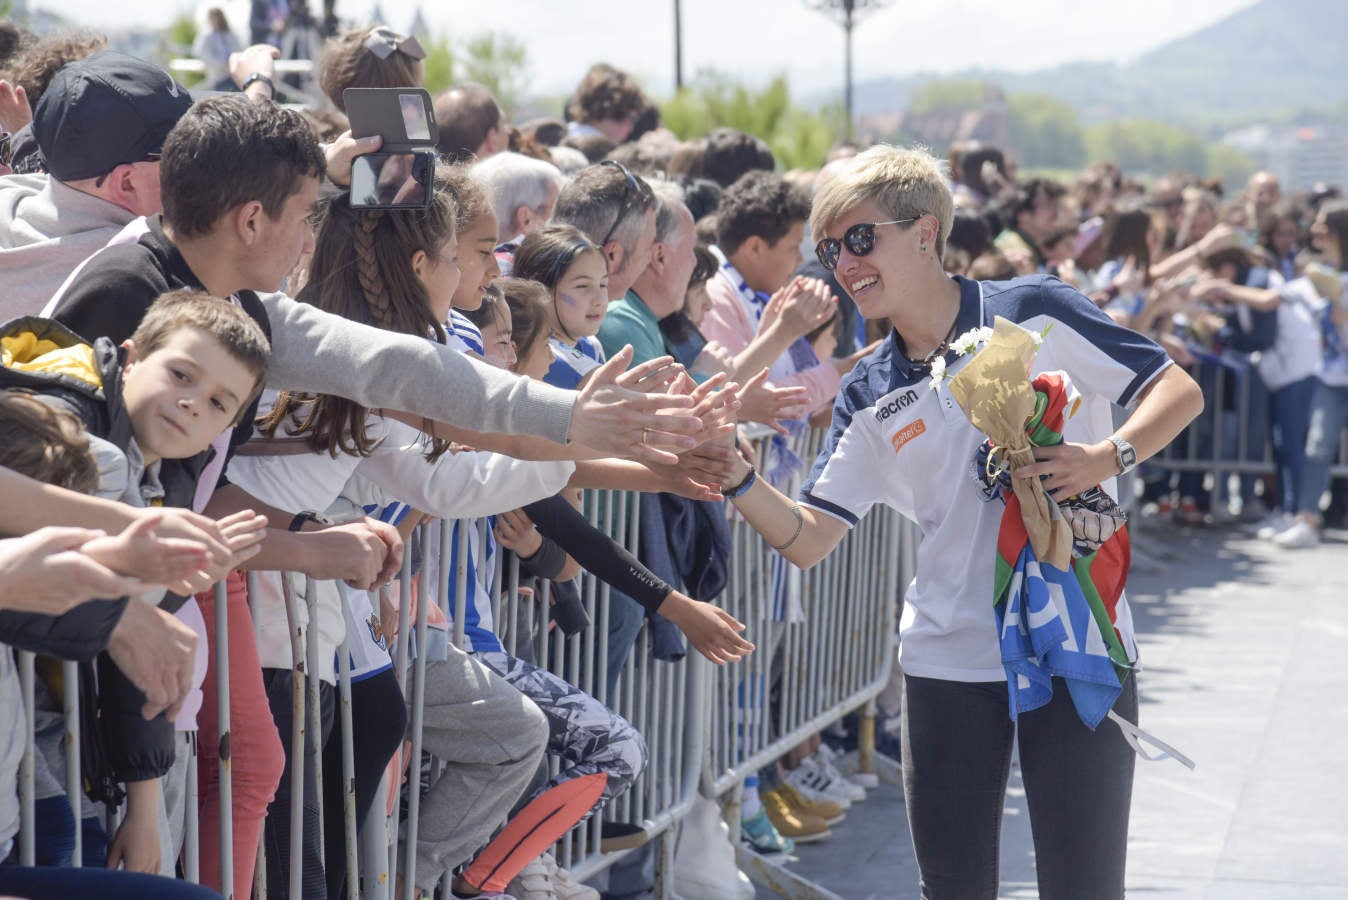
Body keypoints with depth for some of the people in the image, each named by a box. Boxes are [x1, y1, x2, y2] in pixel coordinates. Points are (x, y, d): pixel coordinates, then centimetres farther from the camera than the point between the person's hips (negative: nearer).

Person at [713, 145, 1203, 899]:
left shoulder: (1036, 315, -4)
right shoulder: (871, 398, 7)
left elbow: (1179, 391, -1)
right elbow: (808, 538, 3)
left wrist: (1107, 457, -19)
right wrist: (734, 474, -15)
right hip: (949, 660, 4)